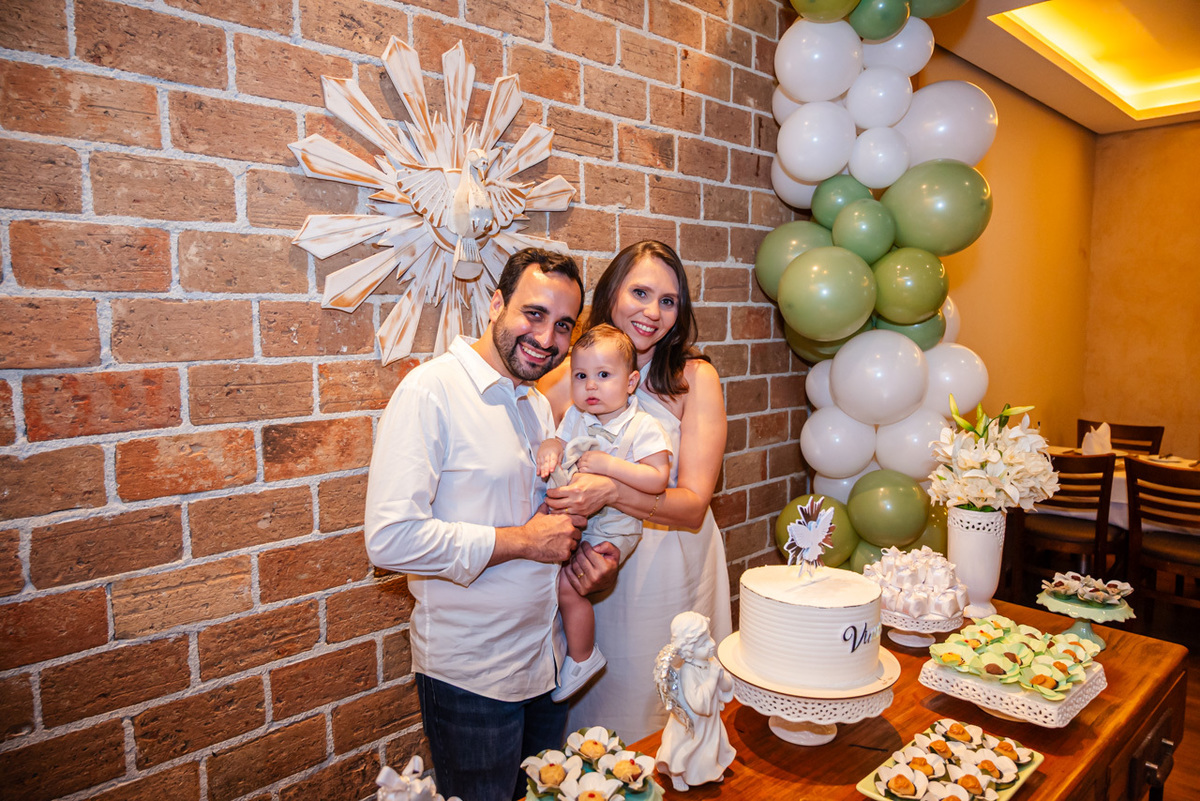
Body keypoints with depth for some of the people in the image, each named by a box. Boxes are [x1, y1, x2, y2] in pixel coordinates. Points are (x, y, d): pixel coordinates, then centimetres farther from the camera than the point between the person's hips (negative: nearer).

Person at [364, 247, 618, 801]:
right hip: (470, 674, -7)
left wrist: (592, 559, -2)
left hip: (546, 662, 8)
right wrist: (522, 541, -21)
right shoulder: (430, 391, -18)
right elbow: (391, 538, -26)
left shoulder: (538, 405, 9)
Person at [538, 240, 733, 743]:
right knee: (595, 708, 16)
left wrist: (610, 491, -29)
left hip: (671, 571, -1)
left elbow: (694, 506, -15)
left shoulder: (695, 378, -10)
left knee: (666, 716, 13)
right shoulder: (567, 379, -4)